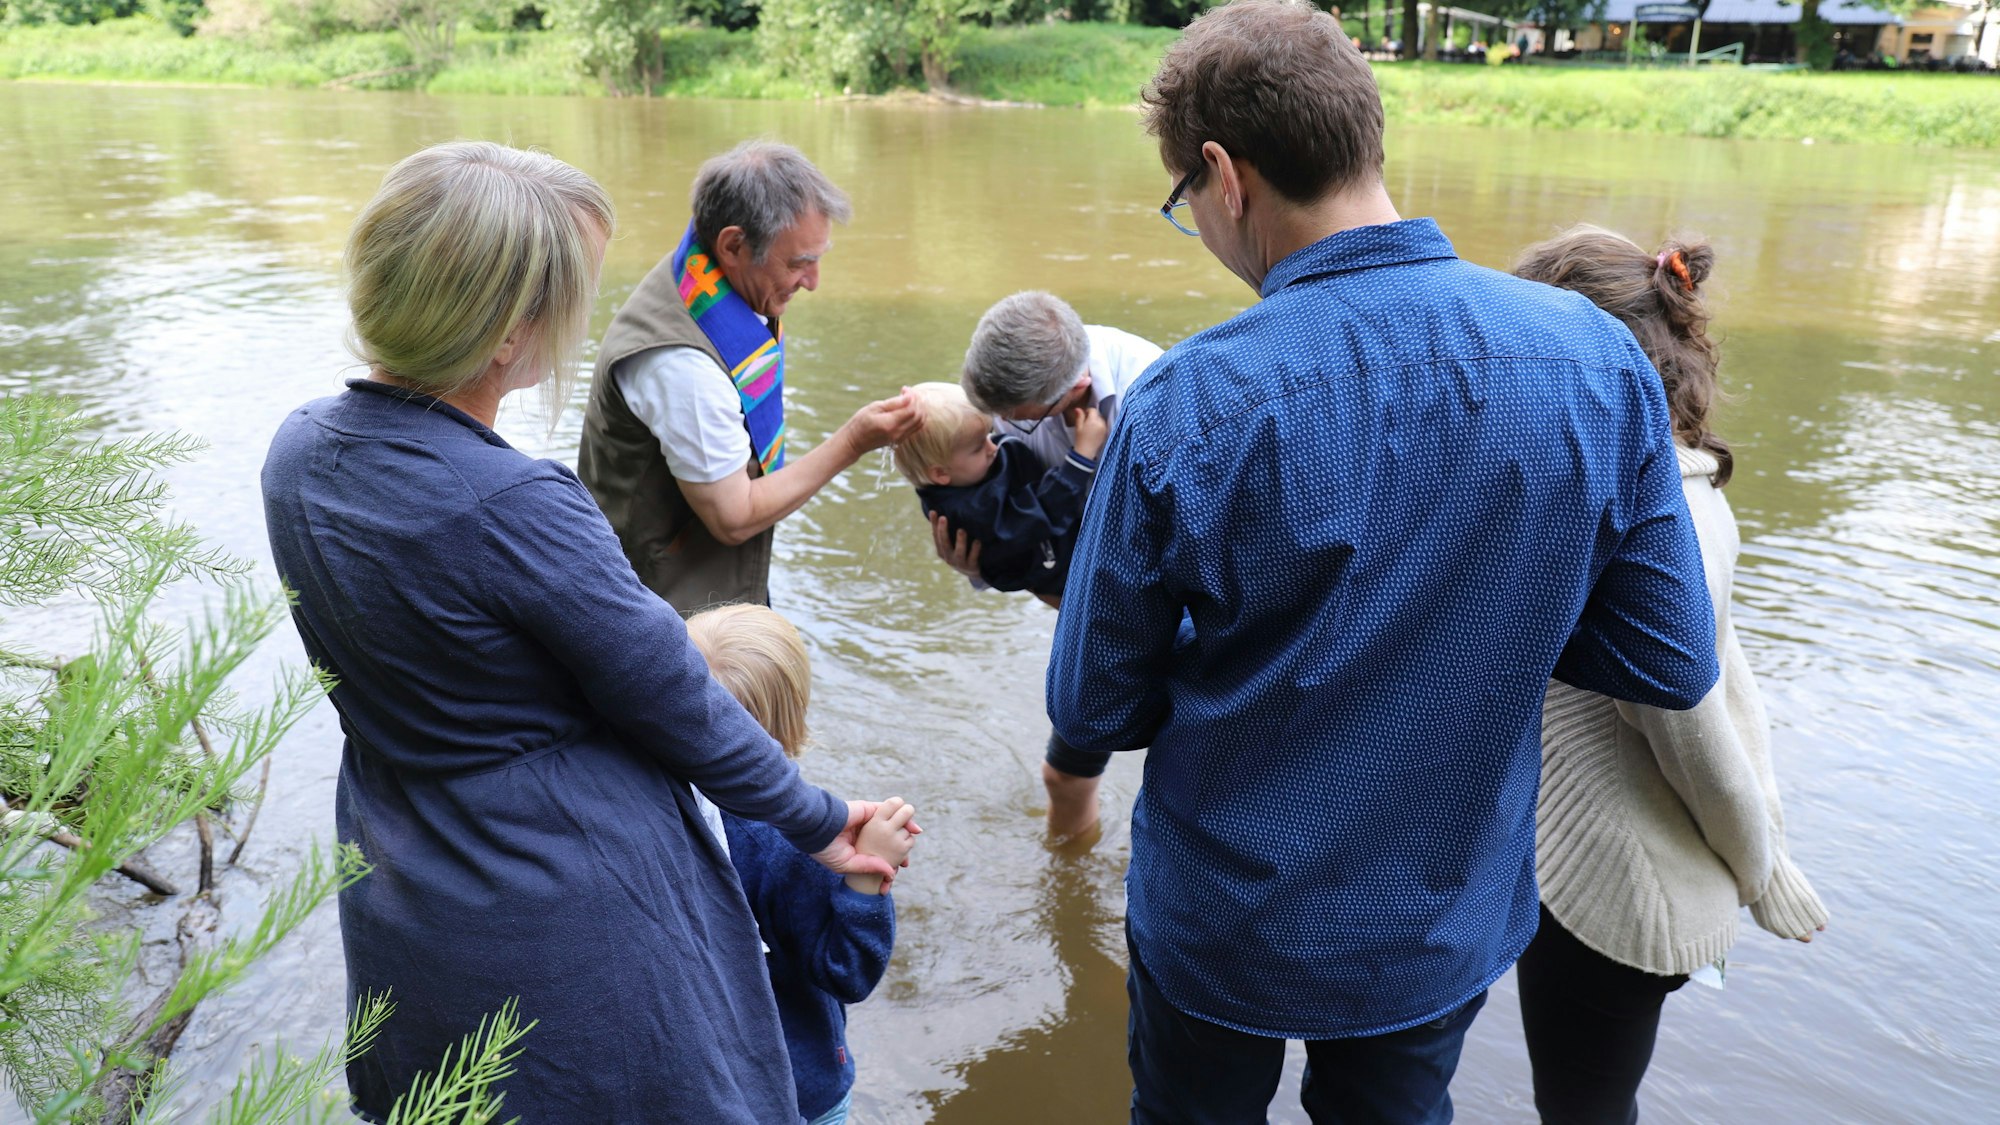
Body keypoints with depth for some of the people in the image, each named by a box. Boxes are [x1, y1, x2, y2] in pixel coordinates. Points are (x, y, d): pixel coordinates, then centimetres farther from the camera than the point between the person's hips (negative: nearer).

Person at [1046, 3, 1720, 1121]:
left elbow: (1094, 709, -14)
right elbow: (1673, 665, -7)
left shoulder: (1181, 410, -26)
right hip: (1450, 927, 3)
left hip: (1225, 930, -2)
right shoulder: (1598, 359, -17)